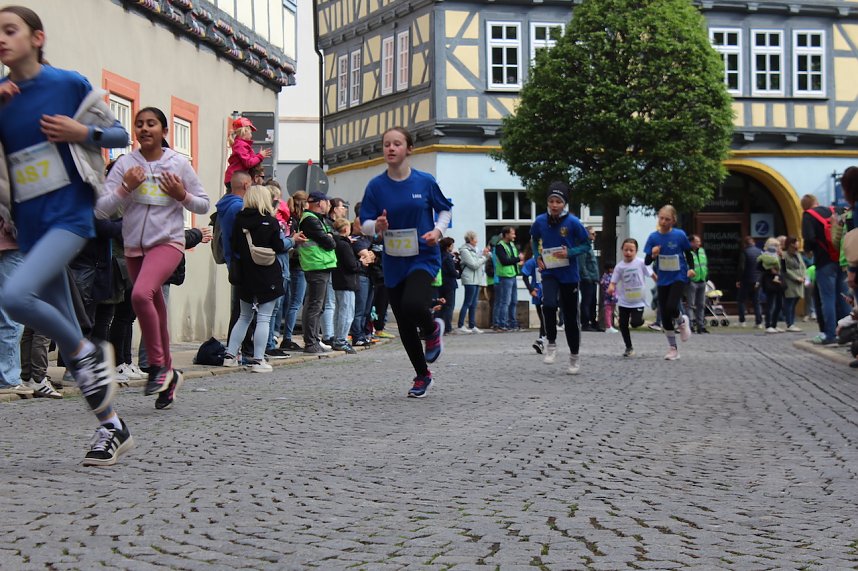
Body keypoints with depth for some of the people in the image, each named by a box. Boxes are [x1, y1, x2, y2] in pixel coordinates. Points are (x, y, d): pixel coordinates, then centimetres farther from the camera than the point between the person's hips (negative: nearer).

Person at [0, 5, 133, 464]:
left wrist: (82, 132, -12)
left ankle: (90, 353, -4)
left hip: (69, 215, -5)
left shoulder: (70, 84, -3)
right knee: (68, 341, 7)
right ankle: (112, 427, 19)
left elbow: (119, 135, 6)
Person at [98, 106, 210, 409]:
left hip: (167, 242, -4)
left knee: (141, 294, -29)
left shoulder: (179, 164, -1)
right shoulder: (125, 164, 1)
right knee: (155, 313, 12)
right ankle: (167, 374, 27)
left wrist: (181, 195, -10)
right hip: (134, 246, 4)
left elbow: (203, 205, 8)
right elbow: (101, 210, -3)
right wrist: (125, 187, -15)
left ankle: (158, 365, -15)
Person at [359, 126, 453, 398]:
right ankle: (422, 376, 29)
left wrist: (438, 231, -9)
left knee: (413, 305, -29)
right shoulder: (376, 186, -2)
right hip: (393, 263, 3)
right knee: (404, 325, 8)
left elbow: (445, 209, 9)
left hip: (424, 257, -3)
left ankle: (433, 329, 7)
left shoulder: (425, 181, -5)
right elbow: (365, 224, 0)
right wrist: (377, 226, -22)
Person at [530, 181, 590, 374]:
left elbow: (587, 244, -3)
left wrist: (570, 253, -18)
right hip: (549, 273, 1)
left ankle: (574, 358, 24)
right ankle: (551, 343, -5)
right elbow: (534, 240, 16)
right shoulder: (540, 221, -4)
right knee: (548, 304, -27)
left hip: (569, 275, -1)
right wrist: (537, 256, 0)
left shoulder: (573, 222, -12)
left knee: (571, 316, 7)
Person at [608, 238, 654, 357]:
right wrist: (611, 288, -27)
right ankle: (629, 347, 22)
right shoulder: (619, 266, -3)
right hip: (624, 301, 3)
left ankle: (639, 318, 20)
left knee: (635, 323, -17)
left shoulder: (641, 263, -8)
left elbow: (652, 274, 2)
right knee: (623, 325, 5)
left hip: (638, 300, -3)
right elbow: (614, 281, -5)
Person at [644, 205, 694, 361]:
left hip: (679, 278, -3)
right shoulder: (653, 237, -5)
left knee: (671, 307, -24)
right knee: (664, 315, 4)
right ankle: (672, 348, 19)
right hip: (663, 281, 3)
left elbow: (688, 253, 6)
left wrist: (691, 268, -9)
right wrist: (653, 255, -23)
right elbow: (647, 262, -2)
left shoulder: (680, 235, -10)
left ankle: (682, 321, 13)